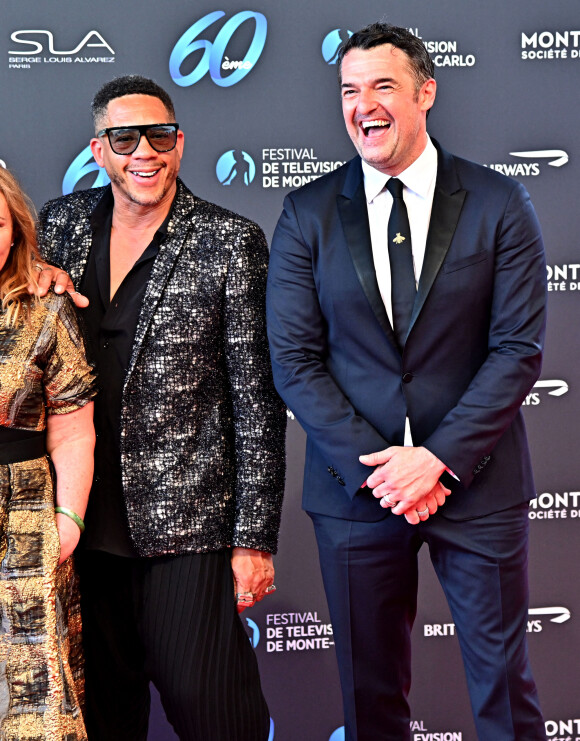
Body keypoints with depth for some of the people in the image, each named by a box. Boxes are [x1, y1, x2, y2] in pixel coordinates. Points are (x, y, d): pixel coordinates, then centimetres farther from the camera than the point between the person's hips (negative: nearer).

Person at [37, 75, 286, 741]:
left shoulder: (230, 243, -5)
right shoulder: (61, 225, 7)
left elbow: (257, 399, -6)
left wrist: (255, 536, -9)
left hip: (188, 521, -4)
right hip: (86, 522, 4)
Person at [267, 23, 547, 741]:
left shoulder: (499, 205, -1)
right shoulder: (307, 213, 2)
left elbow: (519, 349, -5)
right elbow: (293, 359, -2)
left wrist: (440, 458, -14)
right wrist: (372, 464, -11)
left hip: (476, 483, -1)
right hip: (354, 487, 1)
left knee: (502, 681, 9)